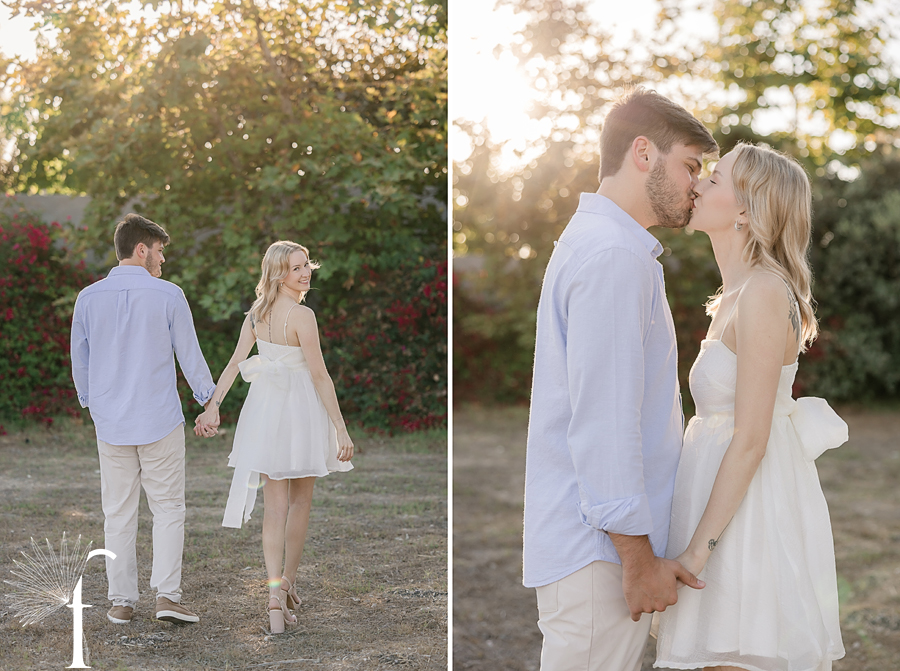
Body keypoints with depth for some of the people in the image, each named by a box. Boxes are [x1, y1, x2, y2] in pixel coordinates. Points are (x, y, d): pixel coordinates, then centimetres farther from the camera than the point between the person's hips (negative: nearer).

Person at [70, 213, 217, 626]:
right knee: (168, 508, 5)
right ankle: (167, 594, -4)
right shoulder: (168, 295, -7)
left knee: (118, 514, 9)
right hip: (160, 420, -3)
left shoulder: (89, 298, 2)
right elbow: (189, 355, 0)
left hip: (110, 423, 3)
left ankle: (122, 601, 12)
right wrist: (208, 397, 15)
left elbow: (79, 360, 10)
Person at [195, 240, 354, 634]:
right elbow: (320, 377, -17)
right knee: (300, 502, 14)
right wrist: (341, 430, -14)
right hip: (300, 409, -5)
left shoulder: (257, 312, 3)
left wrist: (214, 405, 6)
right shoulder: (302, 316, -17)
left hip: (265, 409, 5)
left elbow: (236, 361, 4)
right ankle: (289, 582, 25)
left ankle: (274, 589, -11)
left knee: (275, 505, 3)